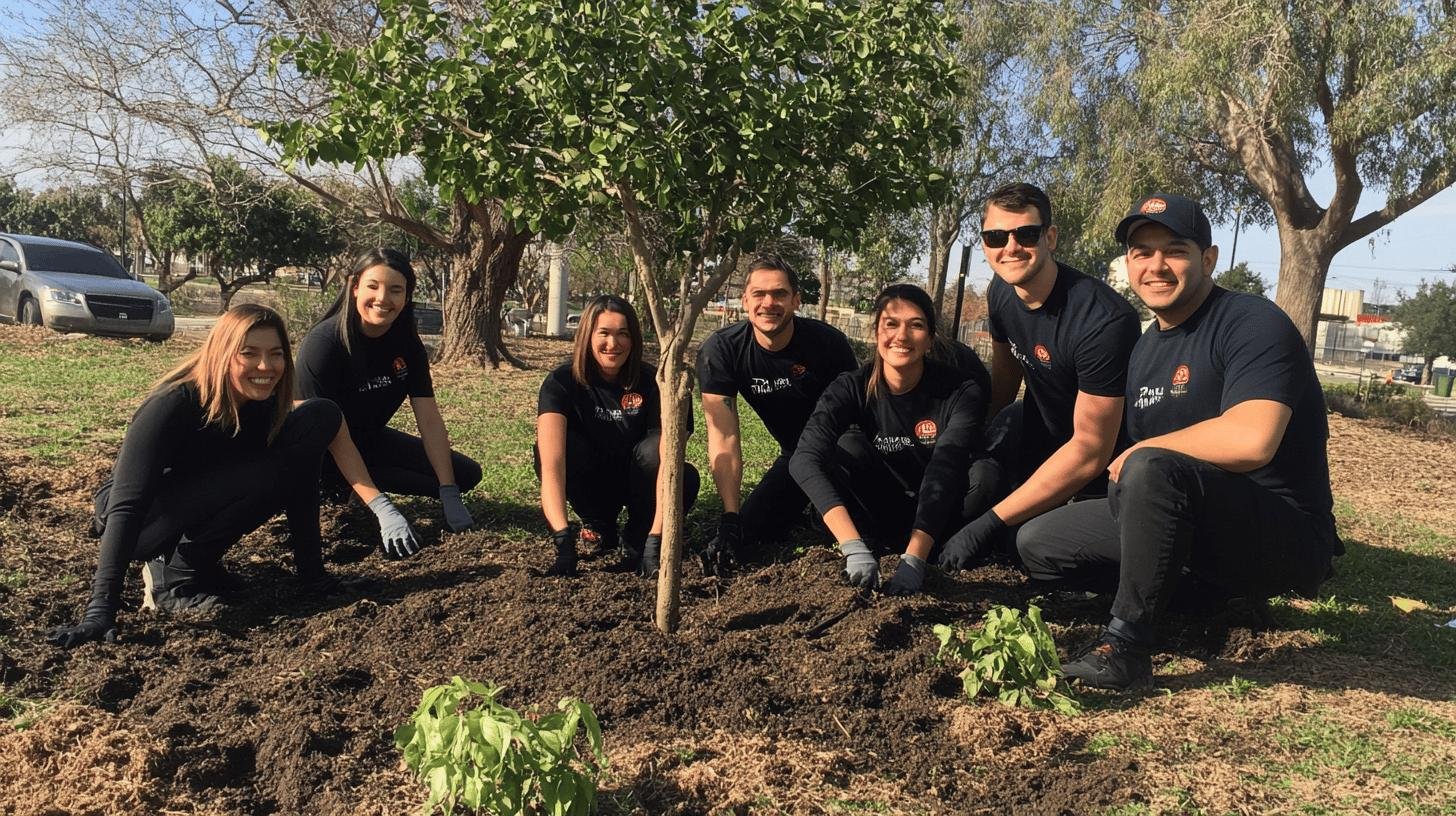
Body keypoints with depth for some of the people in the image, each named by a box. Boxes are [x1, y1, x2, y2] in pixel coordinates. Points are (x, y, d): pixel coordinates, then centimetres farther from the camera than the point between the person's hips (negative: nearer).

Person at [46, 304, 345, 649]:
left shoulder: (265, 404, -12)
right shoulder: (173, 406, -29)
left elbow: (298, 484, -6)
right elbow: (126, 506, -35)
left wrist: (310, 568, -11)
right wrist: (101, 609, -43)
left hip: (197, 510, 7)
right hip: (142, 525, -7)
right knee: (266, 473, -30)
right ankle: (172, 574, -14)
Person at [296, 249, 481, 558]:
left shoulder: (408, 344, -9)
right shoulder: (323, 344, -26)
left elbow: (430, 420, -10)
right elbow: (336, 438, -29)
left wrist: (449, 496, -18)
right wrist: (383, 510, -35)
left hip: (371, 439, 6)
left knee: (466, 473, -3)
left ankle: (348, 486, -2)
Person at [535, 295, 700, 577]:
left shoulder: (653, 383, -20)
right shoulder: (562, 381, -21)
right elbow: (551, 462, -35)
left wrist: (655, 540, -41)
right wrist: (563, 538, -47)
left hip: (634, 481, -1)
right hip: (591, 484, 1)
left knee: (687, 478, -32)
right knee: (557, 447, -30)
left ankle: (638, 541, -7)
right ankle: (601, 529, -6)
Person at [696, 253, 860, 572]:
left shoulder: (827, 342, -22)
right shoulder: (720, 351, -20)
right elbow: (724, 437, -25)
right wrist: (730, 519, -32)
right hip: (795, 455, 2)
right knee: (744, 536, -7)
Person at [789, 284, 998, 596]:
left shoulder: (961, 392, -18)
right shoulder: (852, 388, -16)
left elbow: (944, 471, -31)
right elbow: (804, 459, -32)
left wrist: (914, 559, -44)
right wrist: (854, 547, -46)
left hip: (939, 514, 0)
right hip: (883, 509, 0)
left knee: (985, 473, -29)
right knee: (848, 446, -24)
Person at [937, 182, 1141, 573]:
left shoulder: (1103, 321, -32)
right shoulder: (1002, 292, -8)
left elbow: (1091, 451, -30)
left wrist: (992, 522, -30)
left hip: (1104, 469, -7)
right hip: (1043, 434, 7)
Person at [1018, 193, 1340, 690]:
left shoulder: (1253, 324, -15)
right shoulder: (1146, 349, 11)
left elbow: (1250, 440, -31)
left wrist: (1136, 454, -19)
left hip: (1285, 540, -8)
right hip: (1199, 533, 9)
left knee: (1151, 469, -35)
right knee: (1038, 543, 5)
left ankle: (1126, 645, -19)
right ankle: (1209, 595, 5)